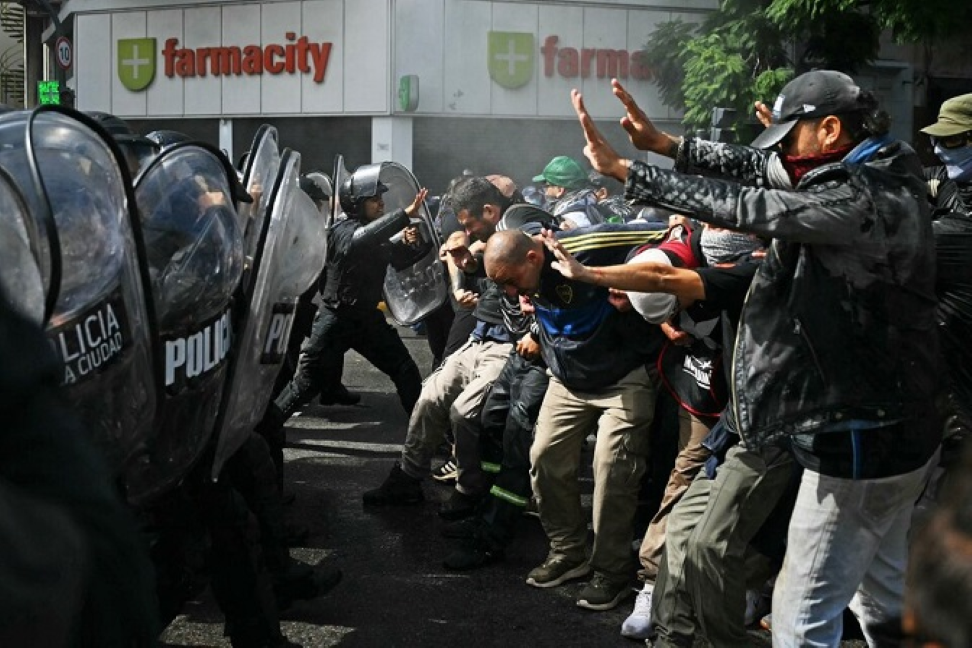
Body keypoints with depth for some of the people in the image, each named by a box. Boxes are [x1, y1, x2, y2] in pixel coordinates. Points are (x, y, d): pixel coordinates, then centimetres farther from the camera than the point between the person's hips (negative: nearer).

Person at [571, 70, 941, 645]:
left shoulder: (865, 200, -24)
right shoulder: (880, 177, 6)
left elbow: (745, 207, -25)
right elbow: (759, 168, 9)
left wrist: (623, 169, -20)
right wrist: (668, 144, 3)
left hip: (861, 443, -10)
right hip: (898, 430, 10)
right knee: (883, 599, 24)